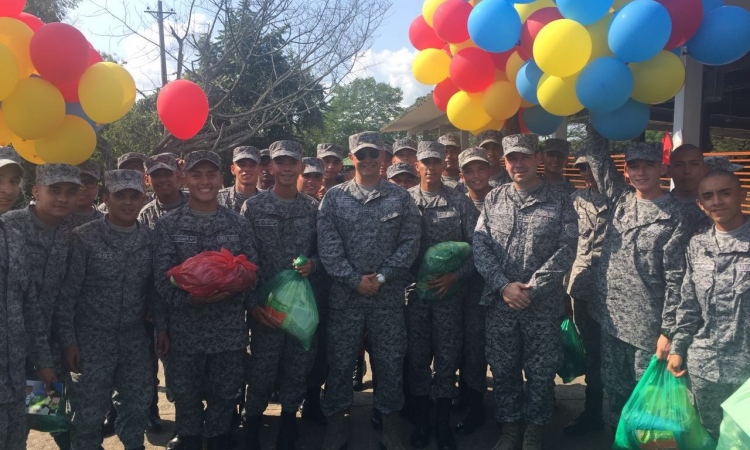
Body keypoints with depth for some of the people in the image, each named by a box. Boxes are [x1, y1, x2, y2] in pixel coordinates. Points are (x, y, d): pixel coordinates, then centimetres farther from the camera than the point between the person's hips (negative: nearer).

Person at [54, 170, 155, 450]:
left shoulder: (150, 238, 1)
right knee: (87, 414, 8)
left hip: (135, 342, 4)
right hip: (91, 342, -3)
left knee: (138, 408, 15)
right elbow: (65, 294, -9)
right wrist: (67, 341, -11)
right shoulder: (84, 238, -10)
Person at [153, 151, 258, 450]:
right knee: (186, 394, 15)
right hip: (185, 328, -1)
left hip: (230, 328, 1)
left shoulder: (238, 223, 2)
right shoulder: (168, 225, -2)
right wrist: (190, 298, -22)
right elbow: (162, 278, -7)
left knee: (225, 392, 15)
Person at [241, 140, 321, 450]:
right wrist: (253, 303, -10)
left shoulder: (313, 208, 4)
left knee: (298, 368, 12)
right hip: (266, 305, -2)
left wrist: (313, 263, -12)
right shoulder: (253, 207, -3)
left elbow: (324, 250, 10)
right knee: (262, 372, 6)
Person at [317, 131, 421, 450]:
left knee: (390, 360, 9)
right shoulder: (334, 197, 2)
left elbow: (409, 242, -3)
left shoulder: (400, 197, 4)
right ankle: (336, 420, 26)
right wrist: (355, 280, -12)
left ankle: (390, 420, 27)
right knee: (340, 360, 9)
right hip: (345, 294, 0)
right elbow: (327, 246, -4)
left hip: (389, 295, 0)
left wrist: (381, 277, -11)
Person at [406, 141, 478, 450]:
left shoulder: (460, 201, 2)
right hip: (414, 290, 1)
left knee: (447, 356, 6)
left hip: (450, 291, 0)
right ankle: (421, 420, 25)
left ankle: (443, 422, 23)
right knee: (417, 356, 9)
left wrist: (456, 276, -12)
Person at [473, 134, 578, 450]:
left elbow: (565, 251, -8)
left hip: (543, 306, -2)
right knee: (503, 370, 12)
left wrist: (531, 289, -15)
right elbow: (480, 245, -1)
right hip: (500, 303, 2)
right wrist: (503, 285, -13)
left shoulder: (559, 202, -1)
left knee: (541, 373, 9)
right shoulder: (493, 199, 6)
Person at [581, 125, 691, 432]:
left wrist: (668, 330, -12)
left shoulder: (673, 216, -9)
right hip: (609, 316, 5)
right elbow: (596, 154, 4)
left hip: (647, 325, -5)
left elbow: (675, 279, -10)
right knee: (614, 386, 17)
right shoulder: (619, 198, 5)